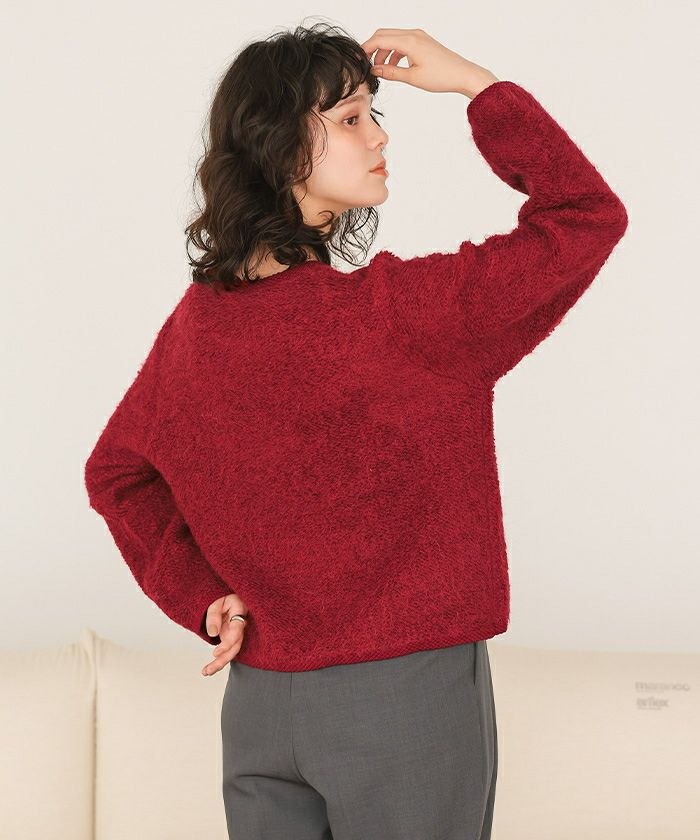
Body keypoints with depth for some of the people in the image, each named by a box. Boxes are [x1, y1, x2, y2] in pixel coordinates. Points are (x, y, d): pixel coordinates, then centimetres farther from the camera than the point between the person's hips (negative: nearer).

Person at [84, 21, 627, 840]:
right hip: (404, 692, -6)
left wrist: (200, 596, 9)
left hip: (258, 701, 6)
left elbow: (115, 472, 12)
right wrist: (473, 82, -8)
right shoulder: (400, 314, -21)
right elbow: (589, 214, -14)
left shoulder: (198, 319, -2)